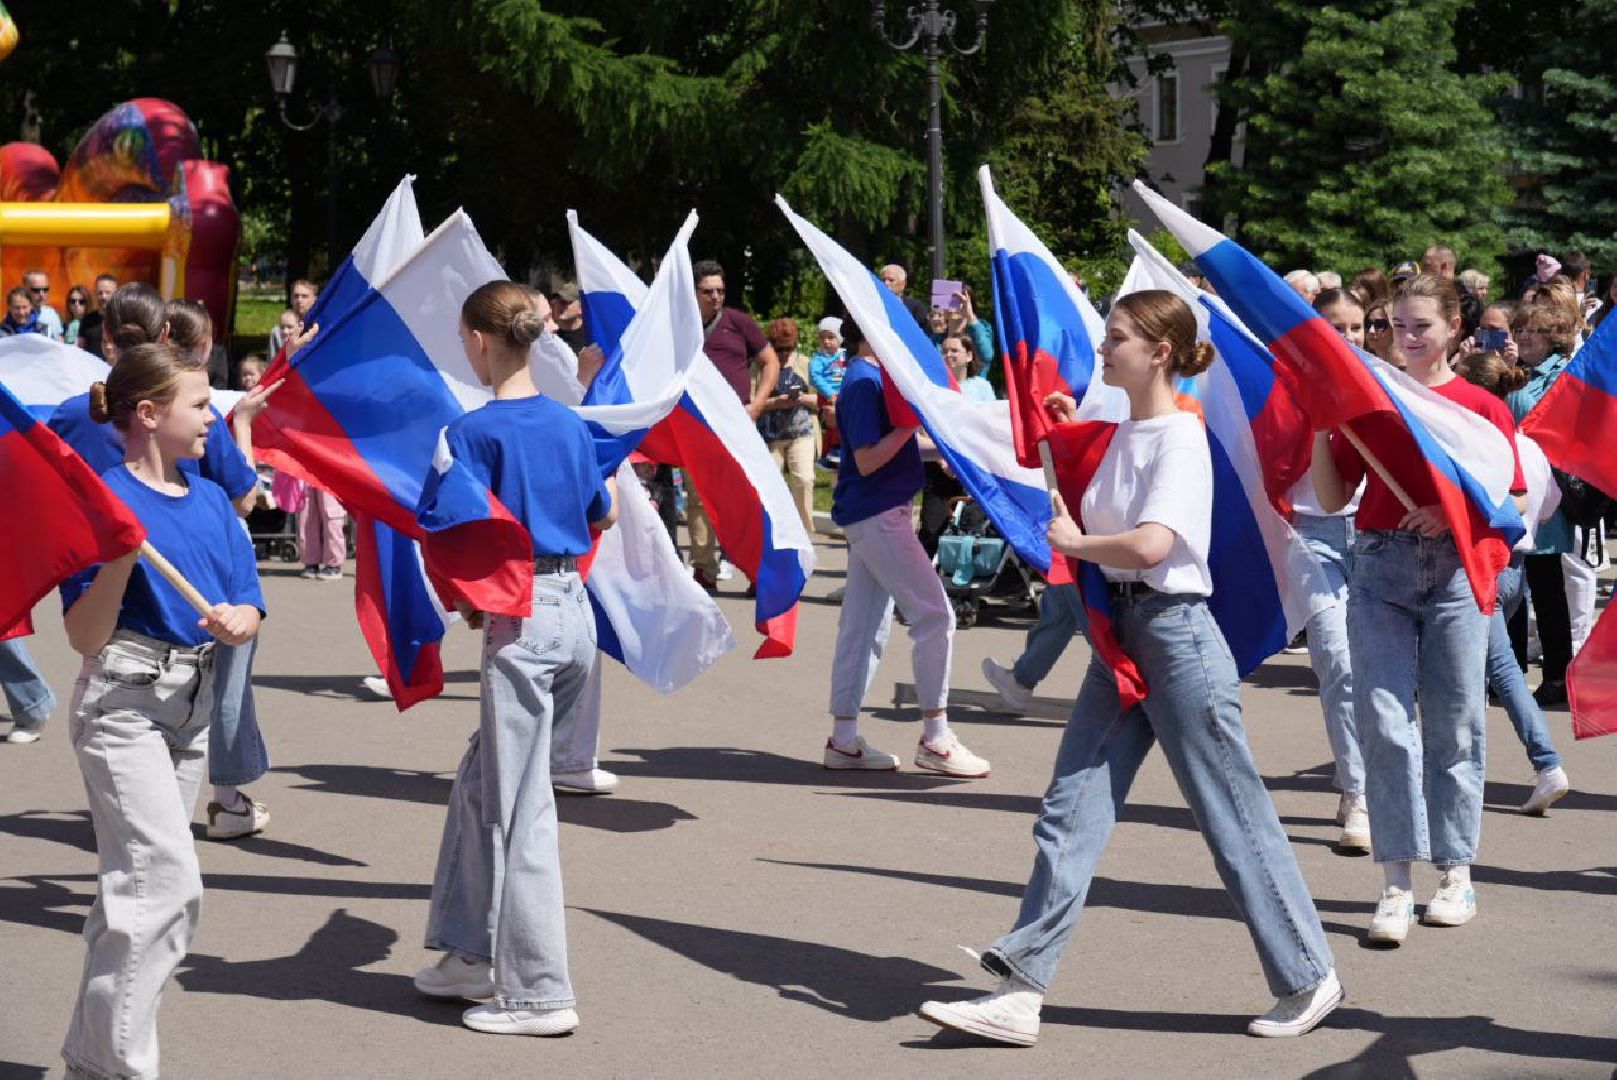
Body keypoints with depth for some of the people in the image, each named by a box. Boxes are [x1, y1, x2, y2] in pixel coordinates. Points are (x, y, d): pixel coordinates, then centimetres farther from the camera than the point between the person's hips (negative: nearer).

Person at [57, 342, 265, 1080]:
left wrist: (238, 623, -16)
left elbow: (249, 607, 7)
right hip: (123, 702, -7)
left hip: (193, 703, 7)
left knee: (133, 885, 14)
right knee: (169, 883, -15)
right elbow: (85, 638, -15)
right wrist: (121, 554, -29)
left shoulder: (211, 499, 7)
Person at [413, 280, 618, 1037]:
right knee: (484, 777, 19)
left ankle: (540, 993, 2)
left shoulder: (474, 431, -12)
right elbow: (605, 514, 20)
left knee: (519, 804, -1)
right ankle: (475, 952, 25)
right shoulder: (568, 423, 8)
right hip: (574, 608, 7)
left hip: (519, 615, -7)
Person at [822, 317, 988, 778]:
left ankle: (844, 739, 13)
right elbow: (867, 460, -19)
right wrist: (912, 421, -22)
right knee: (934, 615, -8)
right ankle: (935, 739, -4)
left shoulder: (873, 376, 14)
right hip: (878, 514, -10)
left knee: (863, 627, 10)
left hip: (872, 515, 10)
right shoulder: (864, 382, -15)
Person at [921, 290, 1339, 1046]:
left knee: (1233, 818, 2)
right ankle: (1021, 991, 4)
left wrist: (1069, 540, -12)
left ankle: (1309, 978, 18)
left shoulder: (1180, 437, -14)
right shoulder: (1124, 433, 12)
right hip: (1121, 633, 9)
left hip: (1177, 635, -9)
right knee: (1070, 812, 3)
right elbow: (1092, 521, 20)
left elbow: (1149, 544, -27)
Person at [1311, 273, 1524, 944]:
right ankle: (1396, 885, -4)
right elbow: (1333, 499, 7)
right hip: (1380, 568, 1)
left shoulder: (1483, 407, 4)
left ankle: (1455, 873, 15)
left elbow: (1511, 506, 3)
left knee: (1453, 726, 4)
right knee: (1385, 721, -6)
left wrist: (1454, 512, -15)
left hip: (1455, 570, -1)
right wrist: (1319, 428, -6)